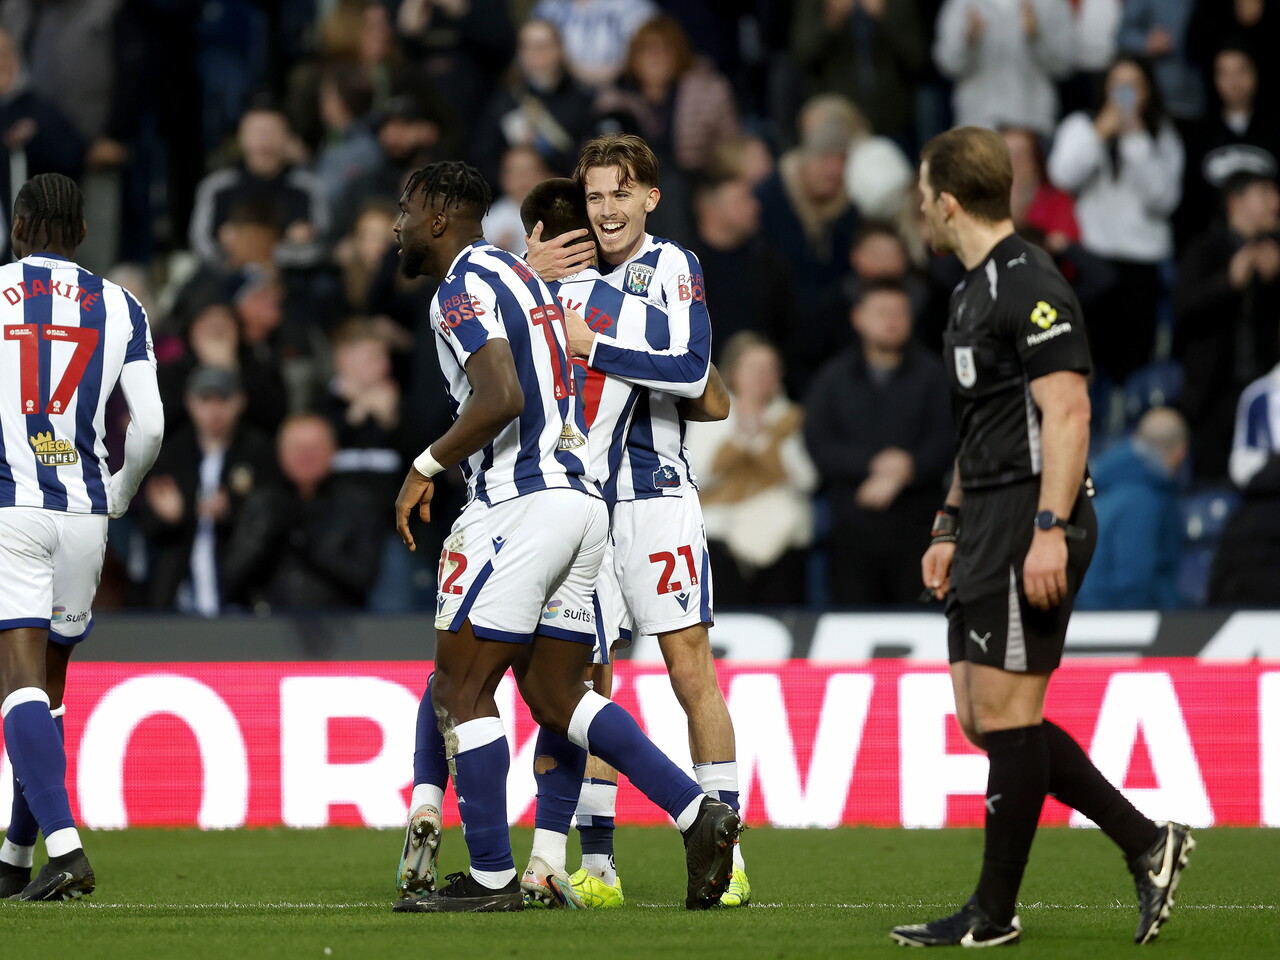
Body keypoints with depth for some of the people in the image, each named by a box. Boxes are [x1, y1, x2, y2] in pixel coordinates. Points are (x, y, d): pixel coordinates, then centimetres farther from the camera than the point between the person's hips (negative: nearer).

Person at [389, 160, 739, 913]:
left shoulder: (465, 287, -8)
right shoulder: (520, 274, 21)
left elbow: (501, 399, -22)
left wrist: (427, 466, -10)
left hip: (522, 505, -9)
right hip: (581, 495, 9)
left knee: (460, 689, -1)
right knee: (555, 696, 13)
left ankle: (492, 876, 0)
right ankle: (700, 815, 1)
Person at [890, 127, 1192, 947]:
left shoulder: (1030, 286, -13)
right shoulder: (976, 291, 19)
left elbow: (1066, 411, -20)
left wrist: (1049, 530, -25)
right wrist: (951, 527, 25)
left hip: (1030, 526, -10)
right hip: (990, 529, 10)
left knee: (1005, 714, -6)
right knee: (984, 720, 9)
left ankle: (995, 913, 0)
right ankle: (1147, 843, 13)